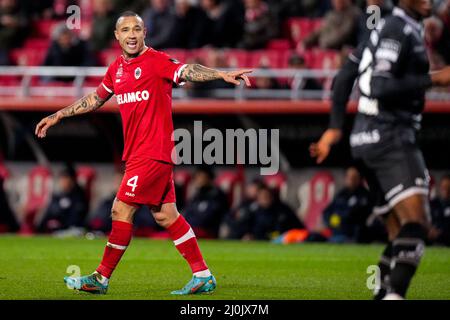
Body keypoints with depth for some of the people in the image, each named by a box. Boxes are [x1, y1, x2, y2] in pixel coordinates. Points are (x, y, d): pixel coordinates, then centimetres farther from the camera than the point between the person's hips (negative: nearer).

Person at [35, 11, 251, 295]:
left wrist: (221, 74, -44)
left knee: (122, 210, -6)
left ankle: (101, 279, 3)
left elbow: (187, 71, -27)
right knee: (165, 215, 8)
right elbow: (95, 99, 28)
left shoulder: (155, 61, -10)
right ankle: (203, 276, 12)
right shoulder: (117, 69, 13)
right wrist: (58, 116, 33)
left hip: (153, 152, -8)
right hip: (137, 152, 8)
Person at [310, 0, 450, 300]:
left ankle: (384, 293, 5)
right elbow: (381, 87, -20)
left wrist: (335, 127, 25)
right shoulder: (399, 30, -10)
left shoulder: (384, 26, 20)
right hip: (389, 137, -10)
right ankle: (395, 293, -34)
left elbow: (344, 78, 24)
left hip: (367, 138, 10)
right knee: (415, 224, -22)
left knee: (401, 234, 9)